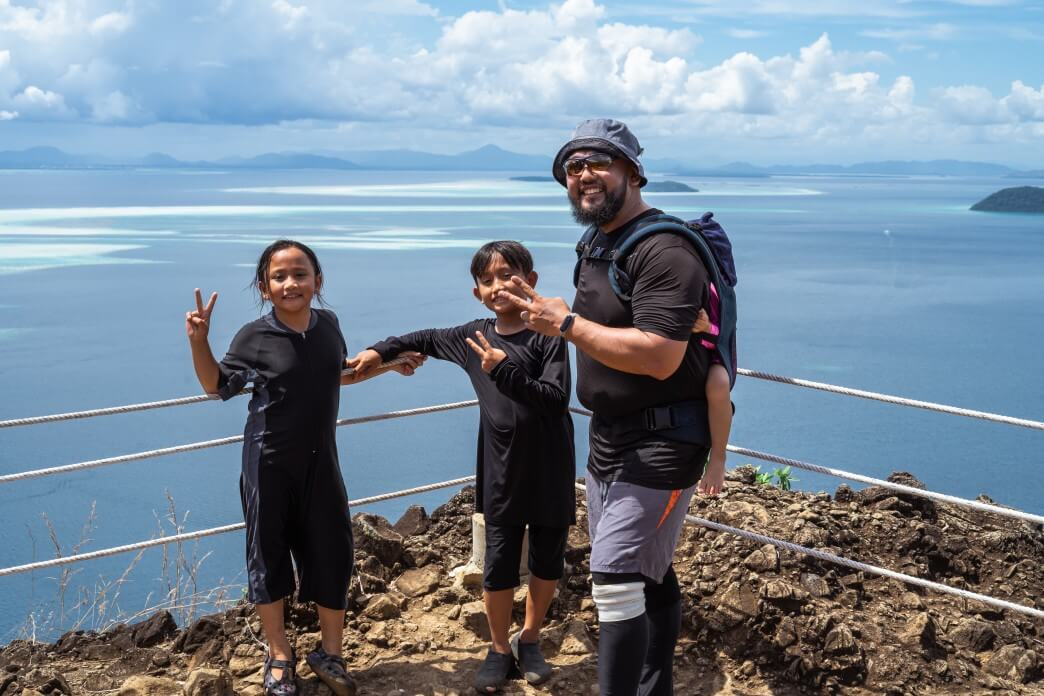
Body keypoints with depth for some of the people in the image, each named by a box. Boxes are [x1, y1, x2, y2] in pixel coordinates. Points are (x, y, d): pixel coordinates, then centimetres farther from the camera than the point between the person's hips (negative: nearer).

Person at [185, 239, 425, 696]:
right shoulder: (254, 337, -13)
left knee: (332, 553, 7)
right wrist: (198, 342, -19)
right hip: (270, 461, -3)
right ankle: (279, 656, 26)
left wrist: (390, 363, 15)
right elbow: (216, 387, -4)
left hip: (320, 459, 3)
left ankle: (329, 653, 26)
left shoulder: (328, 324, -2)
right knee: (269, 554, 7)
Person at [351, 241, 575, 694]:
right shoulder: (474, 337, 2)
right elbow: (428, 340, 20)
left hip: (550, 472, -2)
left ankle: (529, 640, 32)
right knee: (499, 564, 6)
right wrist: (380, 351, 14)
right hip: (502, 473, 2)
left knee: (547, 561, 12)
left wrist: (503, 370, -29)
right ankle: (500, 649, 24)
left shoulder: (548, 336, -11)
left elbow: (555, 401, -21)